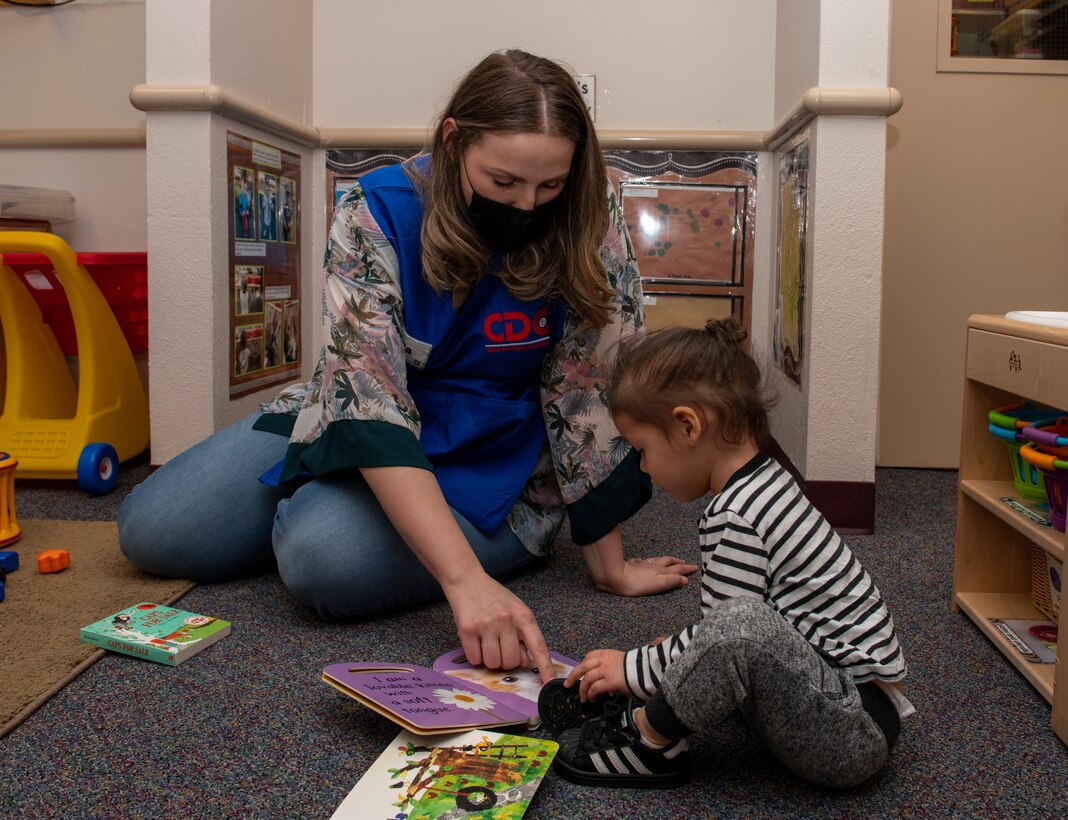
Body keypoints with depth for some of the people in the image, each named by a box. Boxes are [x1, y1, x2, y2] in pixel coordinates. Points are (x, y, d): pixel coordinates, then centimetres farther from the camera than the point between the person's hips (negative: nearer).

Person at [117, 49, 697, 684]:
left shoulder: (589, 224, -21)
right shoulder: (378, 214, -21)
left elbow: (594, 385, -16)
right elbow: (369, 401, -30)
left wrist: (610, 565, -15)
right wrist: (465, 579, -41)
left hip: (489, 470, -2)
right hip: (362, 426, 3)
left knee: (322, 557, -31)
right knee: (149, 530, 1)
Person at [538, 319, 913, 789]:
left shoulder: (735, 517, -20)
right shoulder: (765, 484, 10)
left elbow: (732, 632, -17)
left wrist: (632, 668, -4)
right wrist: (687, 652, 22)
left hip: (860, 730, -11)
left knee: (743, 624, -32)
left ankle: (647, 740, -11)